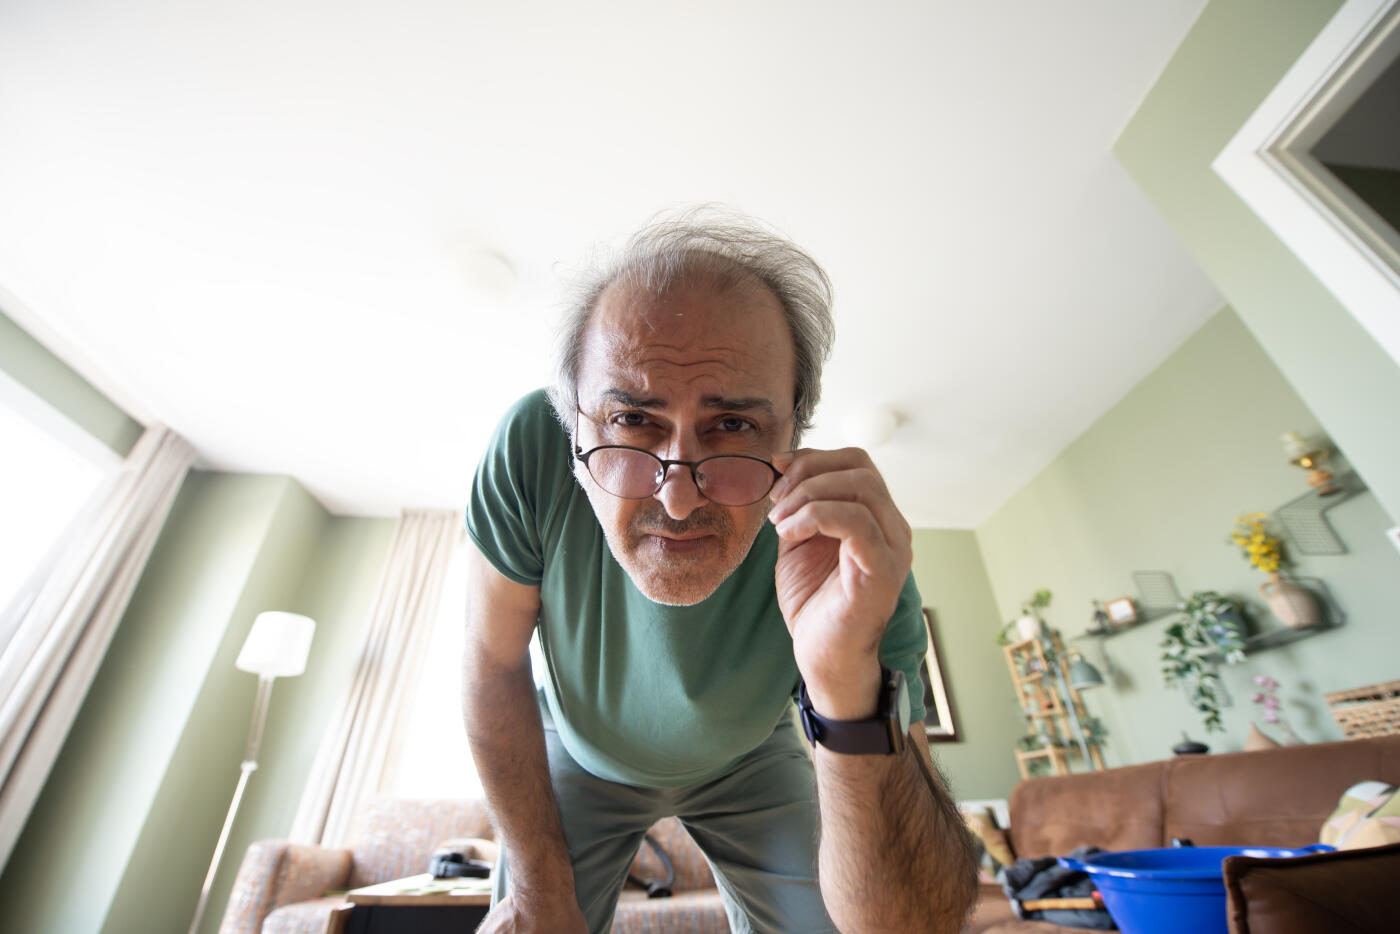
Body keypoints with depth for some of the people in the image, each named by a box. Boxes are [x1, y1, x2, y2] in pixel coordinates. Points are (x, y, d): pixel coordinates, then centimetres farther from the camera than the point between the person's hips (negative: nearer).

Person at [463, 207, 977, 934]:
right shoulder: (528, 451, -35)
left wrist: (850, 684, -54)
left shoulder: (859, 564, -36)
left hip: (748, 763, 0)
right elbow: (495, 665, -18)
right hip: (581, 752, 1)